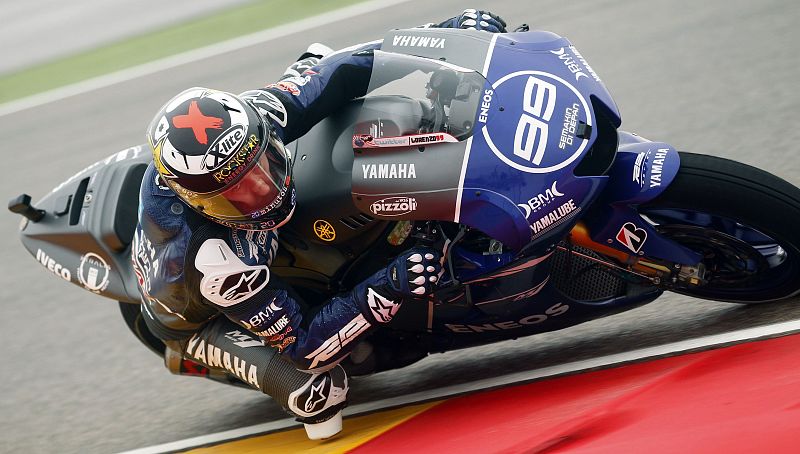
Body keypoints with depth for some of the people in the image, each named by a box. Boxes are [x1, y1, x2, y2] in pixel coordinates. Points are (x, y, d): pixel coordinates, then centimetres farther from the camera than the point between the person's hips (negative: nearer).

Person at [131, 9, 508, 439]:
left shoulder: (247, 119, -33)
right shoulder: (216, 262, -48)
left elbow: (337, 72, -19)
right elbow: (306, 345, -39)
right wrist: (389, 290, -50)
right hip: (202, 318, -5)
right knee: (317, 391, -30)